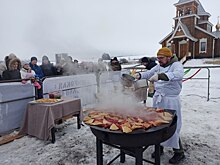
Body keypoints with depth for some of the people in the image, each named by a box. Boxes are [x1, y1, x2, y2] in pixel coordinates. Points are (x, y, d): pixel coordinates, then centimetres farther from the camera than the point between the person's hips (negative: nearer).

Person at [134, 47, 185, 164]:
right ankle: (159, 146, 33)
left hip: (171, 100, -7)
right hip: (158, 98, 7)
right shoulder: (159, 66, 9)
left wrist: (160, 76, -47)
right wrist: (139, 75, -11)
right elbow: (149, 73, 11)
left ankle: (179, 152, 22)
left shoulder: (176, 65, -13)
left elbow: (179, 74, -33)